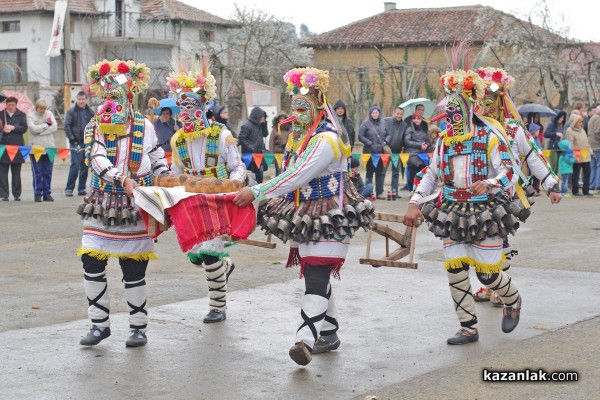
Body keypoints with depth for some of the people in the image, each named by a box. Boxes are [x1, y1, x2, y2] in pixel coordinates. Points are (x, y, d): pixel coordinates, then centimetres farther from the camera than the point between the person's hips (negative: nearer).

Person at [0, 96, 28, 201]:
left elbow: (24, 128, -1)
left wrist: (13, 127, -13)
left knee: (16, 173, 6)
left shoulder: (21, 115, 7)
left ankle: (17, 194, 12)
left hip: (17, 146, 0)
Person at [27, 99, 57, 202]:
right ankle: (37, 194, 5)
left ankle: (47, 193, 12)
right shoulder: (30, 116, 0)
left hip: (49, 147, 3)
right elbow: (33, 128, -15)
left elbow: (54, 127, -4)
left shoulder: (49, 114, 9)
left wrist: (40, 131, -12)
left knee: (48, 173, 6)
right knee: (37, 173, -1)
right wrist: (46, 124, -7)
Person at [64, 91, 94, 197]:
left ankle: (82, 189, 14)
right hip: (76, 143, -5)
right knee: (75, 165, -11)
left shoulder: (90, 112, 12)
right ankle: (69, 188, -5)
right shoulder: (71, 111, 0)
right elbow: (67, 126, -5)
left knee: (85, 166, 7)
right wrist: (72, 139, -12)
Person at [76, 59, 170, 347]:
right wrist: (123, 179, -27)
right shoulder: (95, 126, 2)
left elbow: (158, 160, 14)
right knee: (92, 262, -2)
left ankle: (138, 328, 13)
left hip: (135, 206, -1)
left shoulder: (144, 126, 5)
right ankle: (99, 324, 13)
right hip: (102, 204, 1)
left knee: (133, 269, 0)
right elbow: (97, 159, -14)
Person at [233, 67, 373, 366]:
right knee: (315, 277, 14)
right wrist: (274, 205, 11)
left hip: (327, 220, -9)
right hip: (303, 218, 9)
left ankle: (306, 339, -24)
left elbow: (297, 177, -26)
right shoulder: (297, 137, 12)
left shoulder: (327, 139, -18)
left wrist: (257, 193, -25)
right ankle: (329, 334, 25)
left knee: (316, 279, -16)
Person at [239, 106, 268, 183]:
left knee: (259, 173, 12)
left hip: (258, 154, 8)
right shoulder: (247, 126, -14)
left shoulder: (258, 125, 12)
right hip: (249, 155, -8)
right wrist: (250, 148, -21)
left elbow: (265, 134, 16)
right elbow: (241, 139, -17)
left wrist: (264, 123, 4)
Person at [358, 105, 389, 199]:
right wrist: (370, 144, -13)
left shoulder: (383, 123, 10)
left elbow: (388, 134, 18)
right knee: (369, 172, 1)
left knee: (381, 173, 5)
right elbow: (360, 136, -6)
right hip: (369, 152, -4)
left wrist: (385, 141, -2)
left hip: (381, 152, 4)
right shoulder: (366, 123, -3)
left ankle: (379, 192, 11)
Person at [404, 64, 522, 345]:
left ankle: (513, 301, 32)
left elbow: (509, 173, -15)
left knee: (487, 274, -1)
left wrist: (488, 184, -35)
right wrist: (415, 203, 1)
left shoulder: (489, 137, -9)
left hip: (484, 215, -5)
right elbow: (430, 174, 13)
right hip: (452, 216, 5)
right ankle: (468, 328, 12)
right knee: (455, 272, 0)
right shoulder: (444, 141, 8)